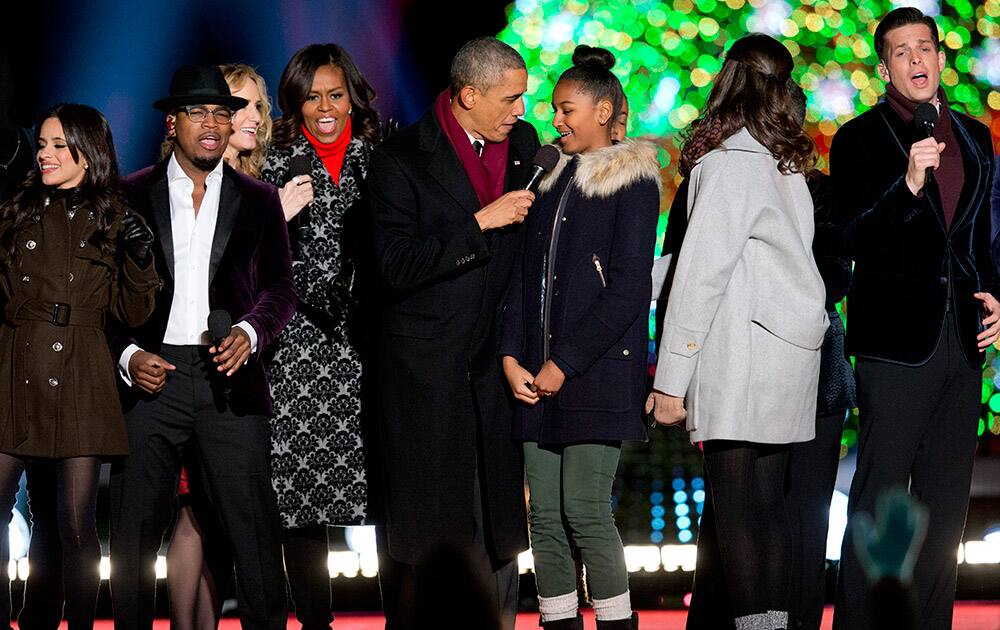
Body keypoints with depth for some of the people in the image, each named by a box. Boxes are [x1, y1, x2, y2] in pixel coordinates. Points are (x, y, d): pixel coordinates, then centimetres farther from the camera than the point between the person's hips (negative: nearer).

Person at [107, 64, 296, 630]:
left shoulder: (258, 200, 11)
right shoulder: (130, 196, 7)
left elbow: (280, 287, 10)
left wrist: (250, 333, -9)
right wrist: (127, 356, -8)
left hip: (230, 377, 0)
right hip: (152, 373, 0)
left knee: (255, 526, -4)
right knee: (135, 529, 1)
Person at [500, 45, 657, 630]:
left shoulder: (631, 182, -3)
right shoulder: (552, 179, 17)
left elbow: (628, 292, -10)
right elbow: (525, 276, 15)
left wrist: (564, 364, -12)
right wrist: (512, 358, 1)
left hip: (598, 369, -6)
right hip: (538, 376, 6)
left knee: (585, 509, -11)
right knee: (545, 513, 3)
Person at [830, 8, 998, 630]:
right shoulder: (860, 139, -2)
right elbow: (853, 240, -10)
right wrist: (909, 183, -23)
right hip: (898, 340, -6)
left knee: (946, 503, 9)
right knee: (879, 499, -6)